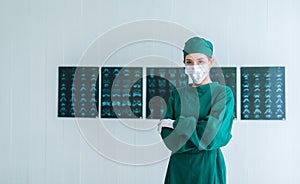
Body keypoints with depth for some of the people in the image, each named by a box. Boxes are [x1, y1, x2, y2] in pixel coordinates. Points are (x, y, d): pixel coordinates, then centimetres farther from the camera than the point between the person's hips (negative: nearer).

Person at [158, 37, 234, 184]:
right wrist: (200, 132, -16)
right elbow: (166, 135, -5)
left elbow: (213, 134, -18)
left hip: (208, 167, -3)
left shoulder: (223, 93, -6)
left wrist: (176, 124, -11)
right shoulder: (177, 95, 4)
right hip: (178, 166, 3)